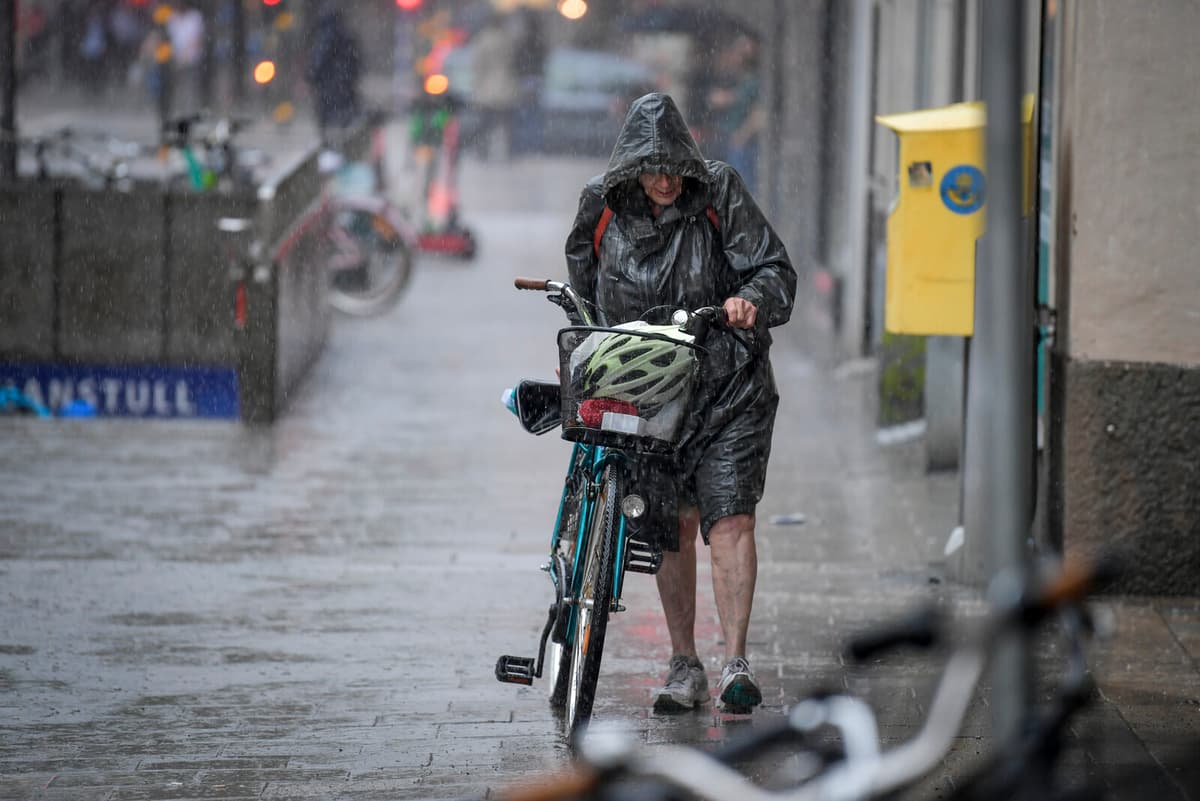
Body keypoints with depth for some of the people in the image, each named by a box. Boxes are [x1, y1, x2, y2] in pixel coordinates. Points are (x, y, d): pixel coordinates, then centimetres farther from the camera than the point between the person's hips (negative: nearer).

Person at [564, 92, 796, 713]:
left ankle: (735, 666, -15)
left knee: (729, 520, -14)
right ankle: (684, 668, 17)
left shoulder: (719, 195, -9)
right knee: (671, 525, 6)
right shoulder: (605, 208, 0)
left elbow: (775, 270, -11)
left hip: (727, 387, -3)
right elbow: (585, 289, 18)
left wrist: (752, 299, -32)